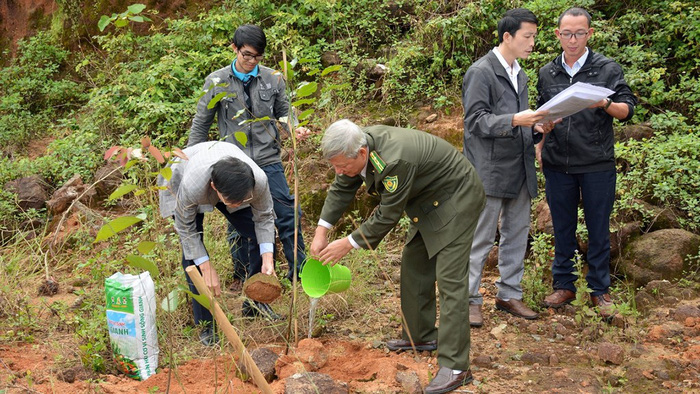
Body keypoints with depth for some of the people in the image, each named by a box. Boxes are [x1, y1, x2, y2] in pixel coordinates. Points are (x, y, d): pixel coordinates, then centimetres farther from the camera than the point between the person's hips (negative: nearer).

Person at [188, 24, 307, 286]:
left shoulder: (273, 79, 1)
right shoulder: (217, 82, -1)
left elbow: (284, 113, 12)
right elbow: (201, 124, 6)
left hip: (268, 162, 1)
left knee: (288, 216, 0)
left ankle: (299, 271, 17)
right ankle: (242, 277, 27)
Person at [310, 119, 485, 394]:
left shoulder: (395, 161, -37)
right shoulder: (359, 147, -10)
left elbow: (388, 215, -26)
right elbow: (341, 189, 4)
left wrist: (348, 244, -16)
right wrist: (321, 231, -4)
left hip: (456, 199, -10)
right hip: (428, 202, 10)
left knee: (450, 279, -13)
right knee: (413, 266, 16)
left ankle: (455, 367, -12)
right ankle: (421, 336, 31)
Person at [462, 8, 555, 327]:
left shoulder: (519, 74, 16)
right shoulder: (481, 72, -9)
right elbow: (476, 120, -15)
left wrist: (537, 126, 3)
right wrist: (516, 120, -25)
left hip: (519, 168, 8)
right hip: (490, 169, -8)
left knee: (517, 235, 12)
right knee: (480, 238, -1)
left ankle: (509, 294, 24)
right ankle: (470, 300, 9)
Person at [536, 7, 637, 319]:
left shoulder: (608, 69, 0)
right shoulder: (547, 74, 10)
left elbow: (627, 110, -4)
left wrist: (605, 104, -23)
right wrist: (540, 146, 9)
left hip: (597, 165, -2)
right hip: (557, 165, 3)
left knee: (599, 230, 5)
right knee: (562, 229, 10)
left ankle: (599, 290, 16)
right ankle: (563, 285, 22)